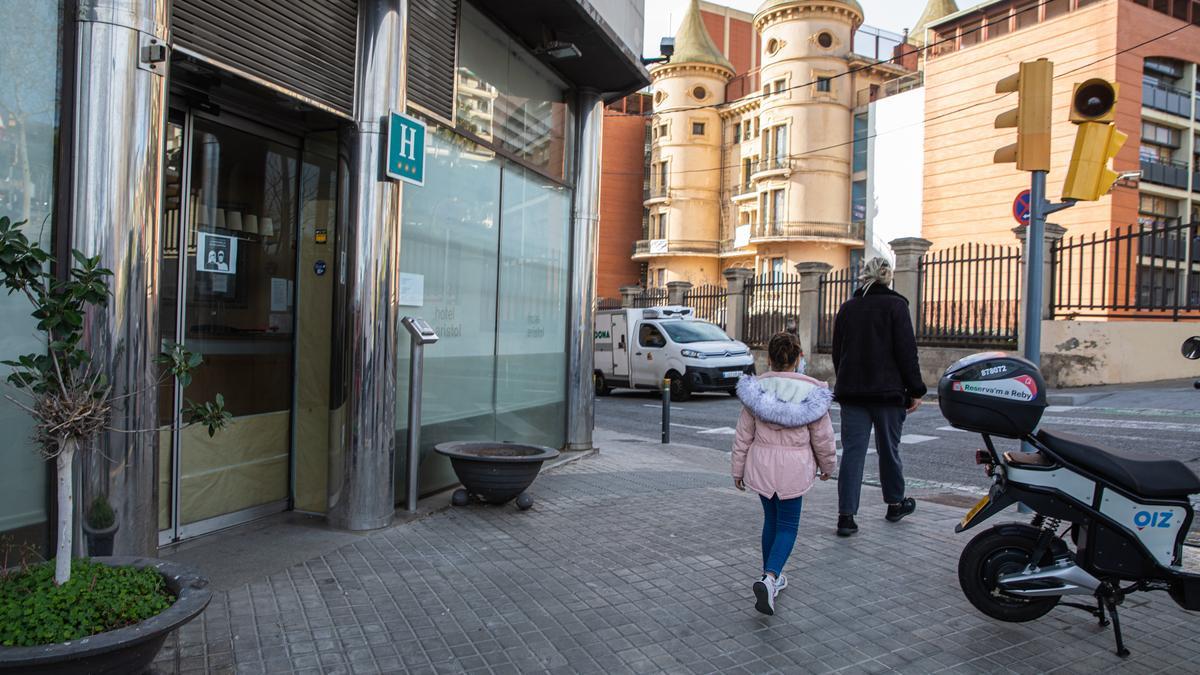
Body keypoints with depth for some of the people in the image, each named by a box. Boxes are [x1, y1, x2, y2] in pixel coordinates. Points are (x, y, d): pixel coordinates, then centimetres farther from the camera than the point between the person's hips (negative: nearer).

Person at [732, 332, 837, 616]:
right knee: (787, 525, 7)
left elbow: (743, 436, 0)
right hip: (794, 467, -2)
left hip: (761, 464, 2)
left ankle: (771, 575, 29)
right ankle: (770, 578, -13)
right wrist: (828, 465, 15)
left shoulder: (756, 388, -5)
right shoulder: (810, 390, -9)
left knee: (771, 519, 19)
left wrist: (738, 469, 10)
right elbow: (822, 437, -2)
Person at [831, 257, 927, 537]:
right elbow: (907, 351, -9)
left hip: (851, 391, 3)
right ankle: (895, 503, 31)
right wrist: (915, 390, -4)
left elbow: (837, 352, 15)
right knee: (889, 449, 13)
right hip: (888, 391, -3)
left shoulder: (847, 308, 10)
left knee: (852, 452, 0)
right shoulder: (895, 305, -5)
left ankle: (846, 516, -5)